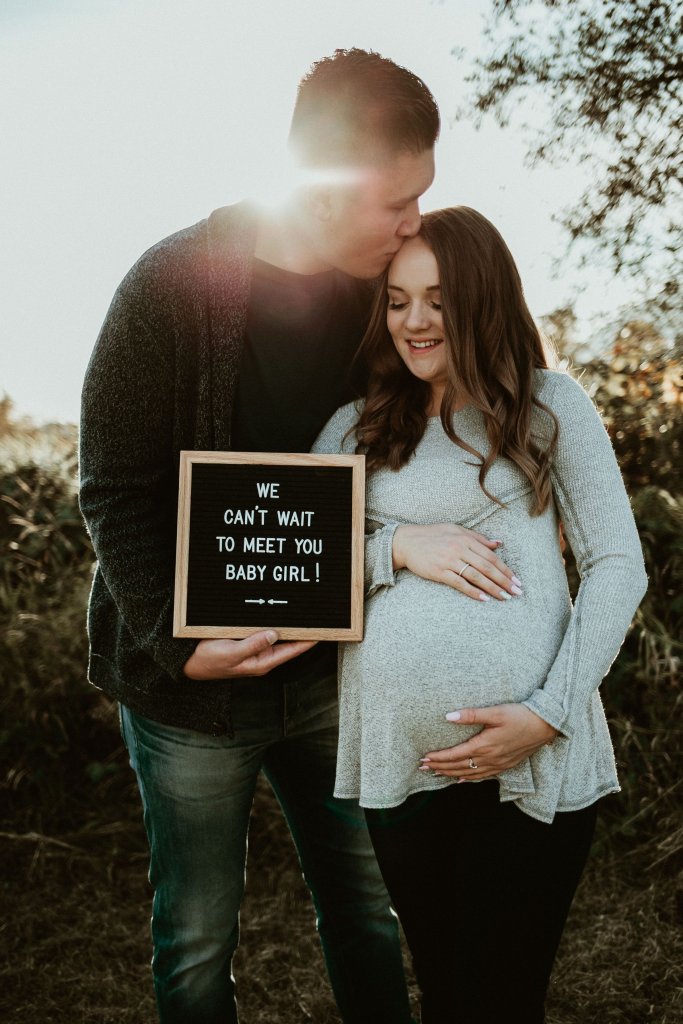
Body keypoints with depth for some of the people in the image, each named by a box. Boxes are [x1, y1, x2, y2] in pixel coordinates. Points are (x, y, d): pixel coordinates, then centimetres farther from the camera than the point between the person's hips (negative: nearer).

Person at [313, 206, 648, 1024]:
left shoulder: (547, 405, 4)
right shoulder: (355, 429, 11)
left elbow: (618, 566, -1)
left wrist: (547, 715, -11)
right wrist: (396, 546, -11)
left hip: (531, 757, -2)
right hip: (396, 760, 3)